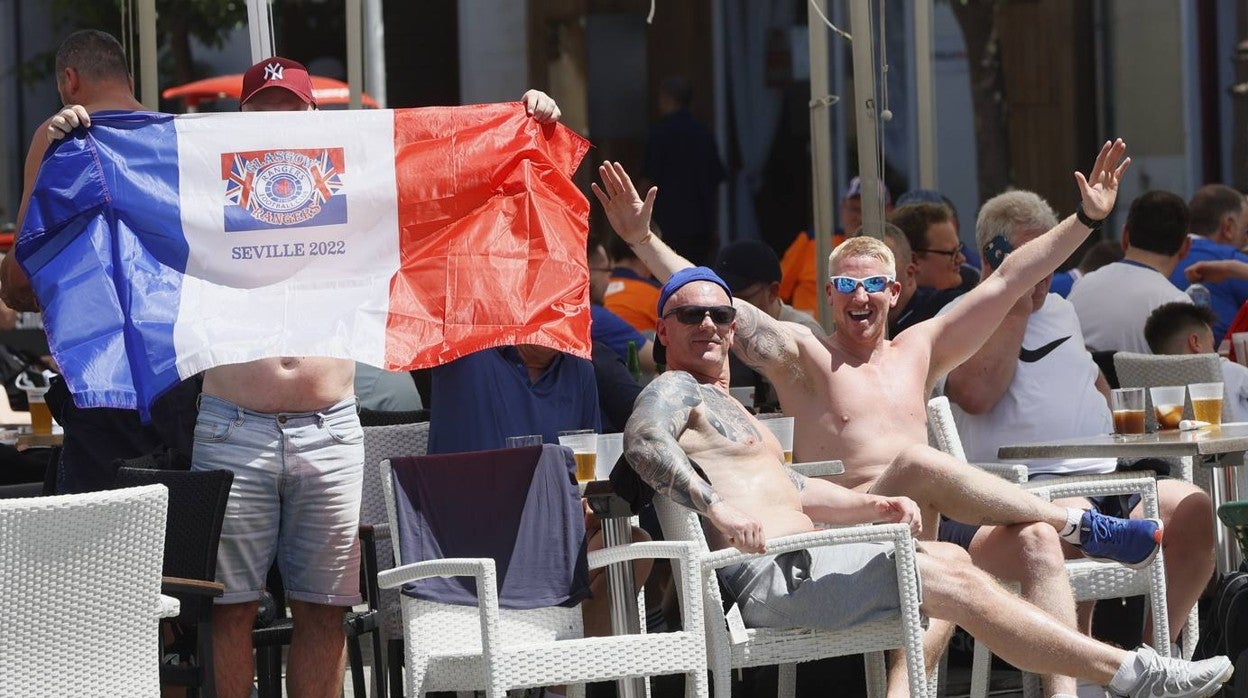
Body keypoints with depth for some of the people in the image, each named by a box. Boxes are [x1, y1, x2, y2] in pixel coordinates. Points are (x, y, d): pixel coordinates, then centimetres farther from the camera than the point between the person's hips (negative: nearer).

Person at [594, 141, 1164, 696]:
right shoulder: (802, 356, 10)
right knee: (917, 462, -34)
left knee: (1035, 541, -22)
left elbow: (1007, 282, 20)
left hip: (925, 540, 5)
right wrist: (642, 239, -11)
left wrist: (1087, 219, 18)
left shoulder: (920, 350, 23)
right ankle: (1076, 523, -24)